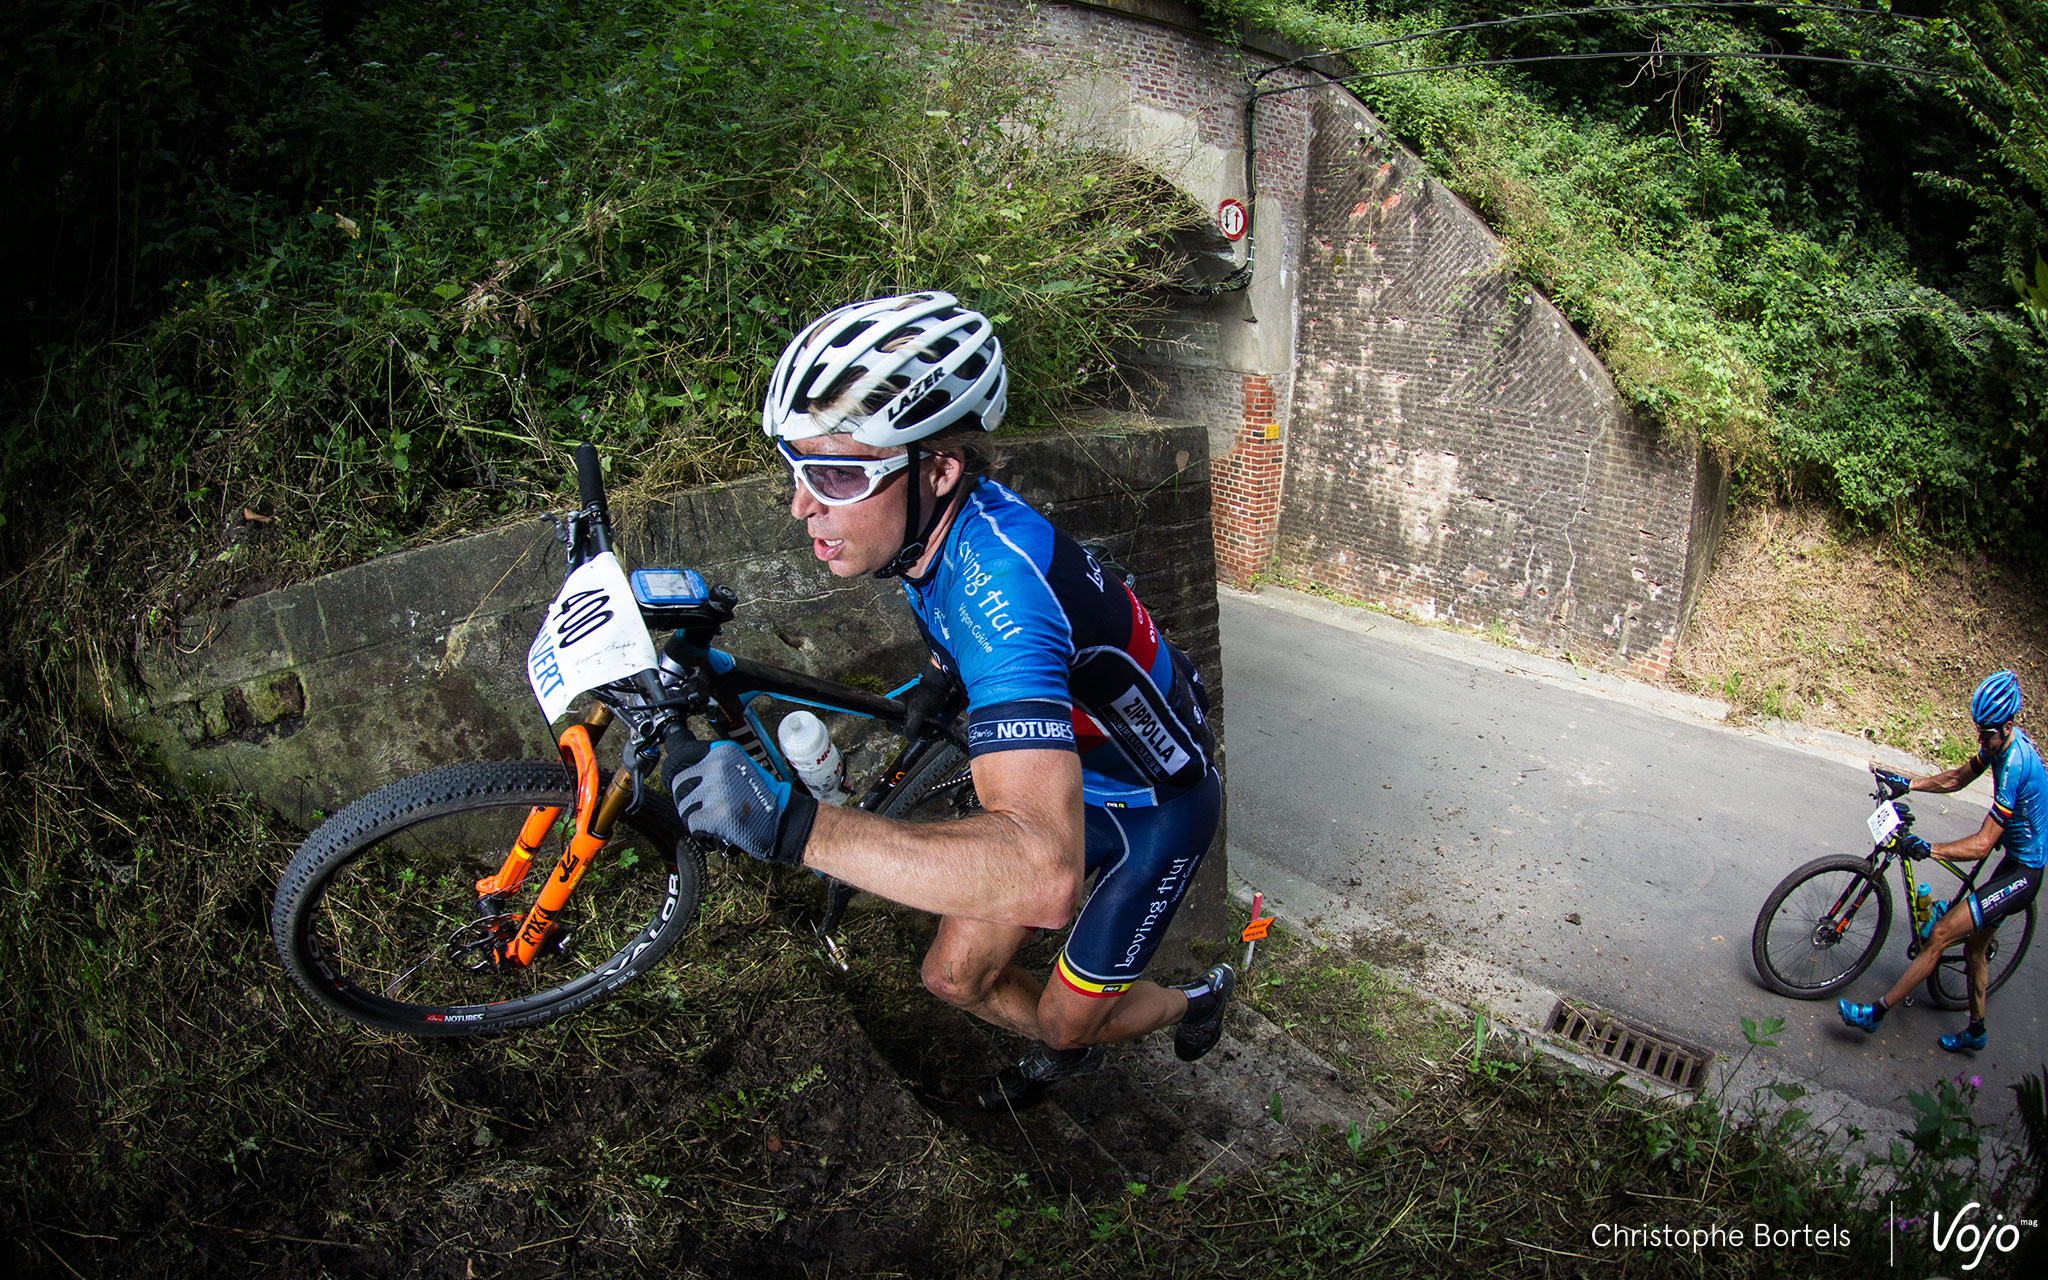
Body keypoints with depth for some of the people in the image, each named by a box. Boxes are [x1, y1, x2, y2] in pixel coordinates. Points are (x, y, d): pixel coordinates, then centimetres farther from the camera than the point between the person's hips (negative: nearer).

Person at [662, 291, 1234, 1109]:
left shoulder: (999, 580, -43)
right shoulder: (936, 524, -16)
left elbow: (1042, 874, -54)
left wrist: (789, 822, -59)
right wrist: (938, 678, 23)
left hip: (1161, 804, -6)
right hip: (1073, 774, 7)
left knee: (1069, 1015, 10)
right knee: (955, 977, 10)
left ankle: (1199, 999, 43)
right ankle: (1060, 1056, 43)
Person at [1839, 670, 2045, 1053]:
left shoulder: (2015, 763, -31)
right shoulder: (2001, 740, -3)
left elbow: (1982, 844, -31)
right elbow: (1956, 778, 14)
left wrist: (1929, 849, -37)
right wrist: (1907, 784, 2)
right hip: (2017, 861, 10)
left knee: (1941, 934, -15)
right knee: (1974, 946, 21)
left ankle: (1876, 1012, -9)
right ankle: (1975, 1031, 40)